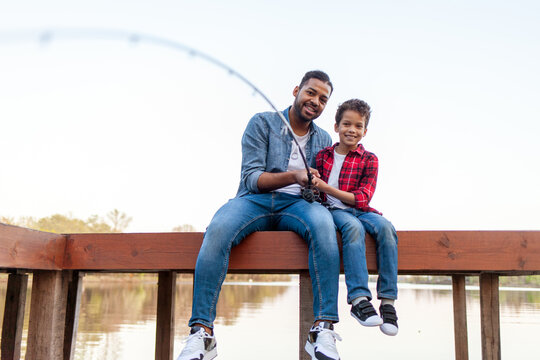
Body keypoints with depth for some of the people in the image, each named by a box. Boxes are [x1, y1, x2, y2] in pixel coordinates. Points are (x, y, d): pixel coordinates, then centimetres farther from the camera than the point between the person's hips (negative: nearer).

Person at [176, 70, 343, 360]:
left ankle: (323, 328, -36)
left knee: (322, 222, -36)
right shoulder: (262, 123, 8)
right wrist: (294, 176, -19)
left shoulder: (323, 140, 21)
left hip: (296, 205, 2)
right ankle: (202, 332, -31)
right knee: (218, 228, -36)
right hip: (255, 200, -2)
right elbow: (252, 178, -3)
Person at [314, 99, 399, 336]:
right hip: (332, 210, -1)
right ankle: (359, 299, -41)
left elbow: (362, 199, -7)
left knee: (385, 227, -32)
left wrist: (325, 187, -17)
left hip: (360, 210, 1)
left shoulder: (369, 160, 6)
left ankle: (387, 301, -29)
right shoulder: (322, 156, 12)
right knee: (353, 227, -36)